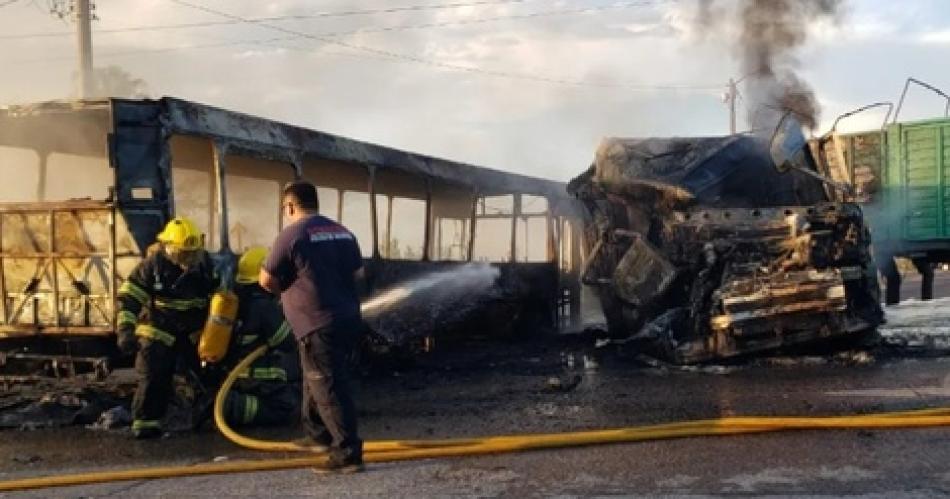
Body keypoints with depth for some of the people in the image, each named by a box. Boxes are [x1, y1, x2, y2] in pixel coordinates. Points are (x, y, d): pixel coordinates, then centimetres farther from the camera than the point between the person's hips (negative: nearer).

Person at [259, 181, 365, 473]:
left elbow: (267, 280, -4)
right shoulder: (343, 233, 12)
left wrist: (286, 289, 15)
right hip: (348, 320, 8)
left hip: (319, 325, -8)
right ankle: (318, 434, 35)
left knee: (329, 389, -5)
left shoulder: (291, 235, -9)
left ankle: (348, 454, -5)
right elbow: (358, 274, 19)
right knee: (317, 380, 24)